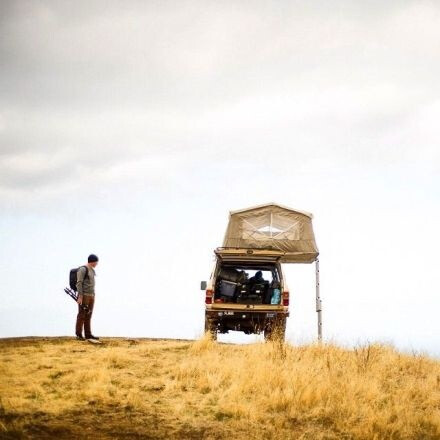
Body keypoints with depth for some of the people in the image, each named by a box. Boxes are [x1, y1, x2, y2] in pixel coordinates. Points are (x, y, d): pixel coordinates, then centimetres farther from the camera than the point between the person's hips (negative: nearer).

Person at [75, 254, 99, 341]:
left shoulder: (91, 270, 16)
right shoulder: (82, 269, -13)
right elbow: (79, 283, -18)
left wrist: (93, 297, 21)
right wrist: (80, 297, -22)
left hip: (91, 296, 9)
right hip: (84, 296, -9)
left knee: (88, 316, 8)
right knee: (82, 315, -7)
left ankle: (88, 334, 10)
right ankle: (79, 335, -3)